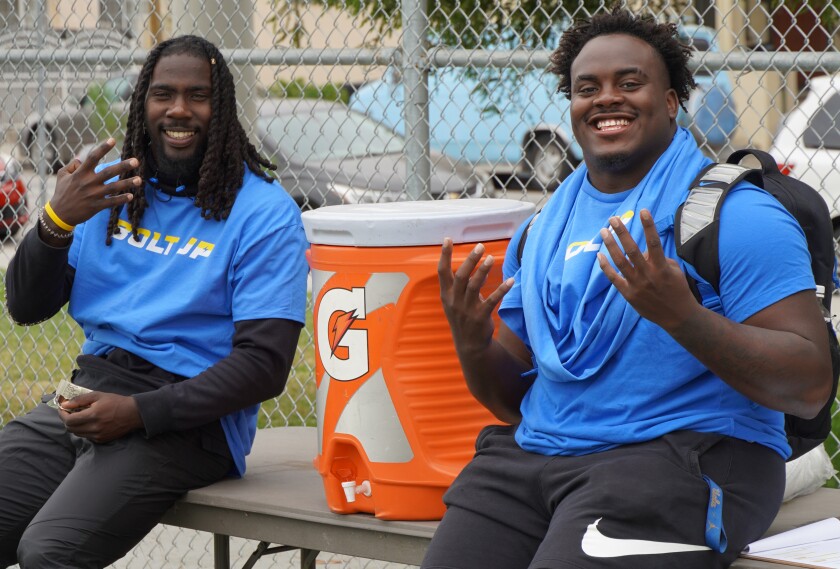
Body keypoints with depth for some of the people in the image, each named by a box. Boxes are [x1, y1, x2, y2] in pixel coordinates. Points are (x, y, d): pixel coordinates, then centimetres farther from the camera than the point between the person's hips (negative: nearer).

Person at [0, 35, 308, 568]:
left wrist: (138, 412, -19)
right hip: (87, 393, 6)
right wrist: (56, 223, -9)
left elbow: (264, 364, -11)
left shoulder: (263, 213, -4)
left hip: (185, 418, -5)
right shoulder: (108, 187, 12)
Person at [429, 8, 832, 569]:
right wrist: (473, 344, -2)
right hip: (534, 454, 6)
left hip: (684, 454, -6)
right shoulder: (544, 230, 17)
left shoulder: (733, 212, -5)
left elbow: (811, 386, -13)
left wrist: (681, 316, -25)